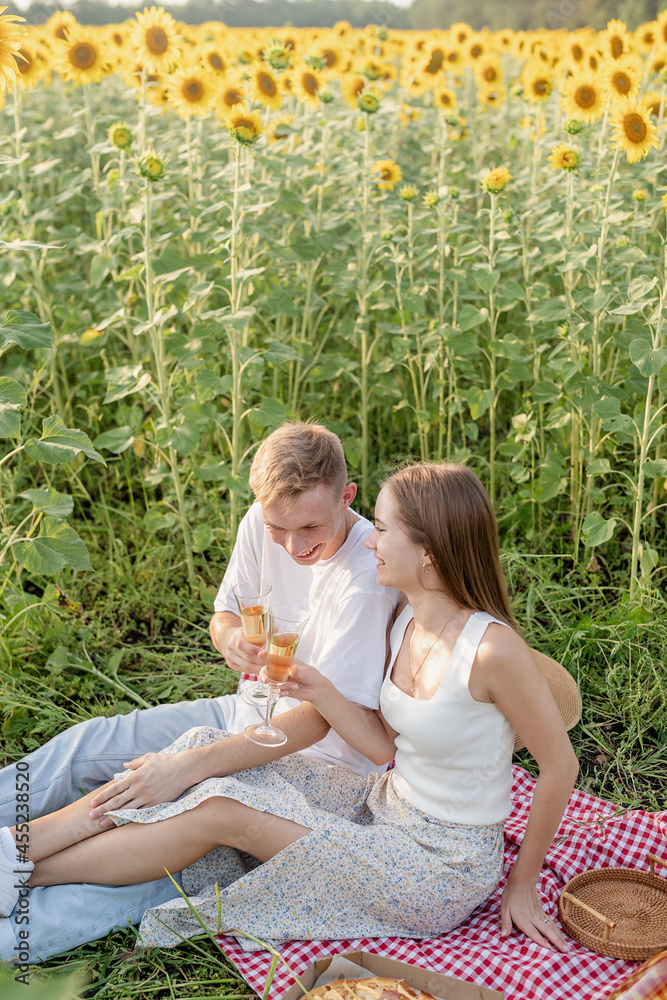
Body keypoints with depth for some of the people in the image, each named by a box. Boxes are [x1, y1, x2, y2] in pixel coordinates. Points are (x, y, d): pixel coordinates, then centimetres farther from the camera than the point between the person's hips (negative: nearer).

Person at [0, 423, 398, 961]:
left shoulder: (369, 577, -29)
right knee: (90, 744, -4)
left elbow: (318, 718, -29)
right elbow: (224, 614, 6)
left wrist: (188, 767, -35)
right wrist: (233, 639, -21)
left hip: (319, 761, -7)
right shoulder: (262, 523, -9)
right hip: (252, 712, 7)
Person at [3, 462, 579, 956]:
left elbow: (561, 763, -16)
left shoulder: (492, 648, -26)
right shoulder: (405, 622, -2)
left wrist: (522, 883, -7)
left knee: (220, 809, -17)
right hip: (385, 809, 7)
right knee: (205, 749, -8)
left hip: (445, 867, -7)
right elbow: (385, 744, 2)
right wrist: (316, 689, -13)